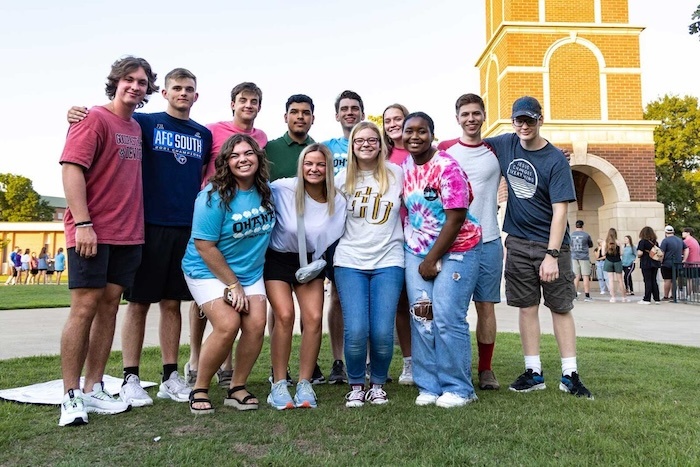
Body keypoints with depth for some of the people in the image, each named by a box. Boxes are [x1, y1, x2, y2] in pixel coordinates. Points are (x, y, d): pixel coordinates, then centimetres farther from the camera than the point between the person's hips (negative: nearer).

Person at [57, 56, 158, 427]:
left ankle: (94, 391, 16)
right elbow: (71, 168, -13)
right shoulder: (95, 118, -4)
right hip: (92, 231, -7)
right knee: (84, 307, -5)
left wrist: (135, 223, 11)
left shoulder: (136, 128, 16)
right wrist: (82, 223, -20)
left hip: (127, 233, 7)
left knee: (109, 306, 7)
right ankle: (71, 397, 5)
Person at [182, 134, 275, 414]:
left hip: (251, 272, 6)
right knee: (228, 325, -21)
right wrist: (232, 285, -15)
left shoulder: (267, 191, -2)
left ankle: (237, 389, 9)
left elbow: (271, 228, 15)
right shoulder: (214, 196, -19)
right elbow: (204, 246, -18)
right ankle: (199, 390, 0)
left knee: (256, 324, -10)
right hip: (208, 271, -5)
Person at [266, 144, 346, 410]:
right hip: (277, 258, -2)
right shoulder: (282, 189, -19)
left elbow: (332, 241, 3)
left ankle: (304, 385, 1)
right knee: (285, 315, -18)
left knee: (314, 318, -14)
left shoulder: (338, 202, -9)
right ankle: (278, 386, -4)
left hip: (310, 261, 3)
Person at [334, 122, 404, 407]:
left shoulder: (396, 174, 4)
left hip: (388, 261, 0)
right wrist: (331, 253, 9)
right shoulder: (343, 178, 6)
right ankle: (356, 386, 16)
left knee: (382, 333, -7)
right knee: (355, 332, -9)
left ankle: (378, 384, 20)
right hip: (350, 262, 0)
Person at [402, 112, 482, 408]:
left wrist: (431, 260, -15)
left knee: (448, 318, -8)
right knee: (421, 317, 2)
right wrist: (416, 252, 3)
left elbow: (456, 218, -18)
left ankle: (458, 388, 8)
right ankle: (429, 386, 15)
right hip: (416, 251, 6)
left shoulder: (447, 167, -15)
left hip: (456, 249, -6)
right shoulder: (404, 166, 5)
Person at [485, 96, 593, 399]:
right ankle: (534, 373, 15)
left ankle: (570, 375, 12)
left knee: (561, 307, 3)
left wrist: (552, 255, -23)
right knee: (527, 306, 7)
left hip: (551, 244, -3)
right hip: (517, 243, 4)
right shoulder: (506, 145, 3)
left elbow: (560, 210, -16)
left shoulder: (556, 160, -11)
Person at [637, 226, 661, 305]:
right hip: (655, 263, 5)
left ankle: (647, 299, 0)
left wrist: (638, 255, 3)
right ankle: (657, 299, 11)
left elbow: (640, 253, -17)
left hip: (646, 264, -5)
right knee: (654, 281, 10)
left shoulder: (642, 242, -10)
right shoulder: (655, 242, 8)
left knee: (647, 281, -2)